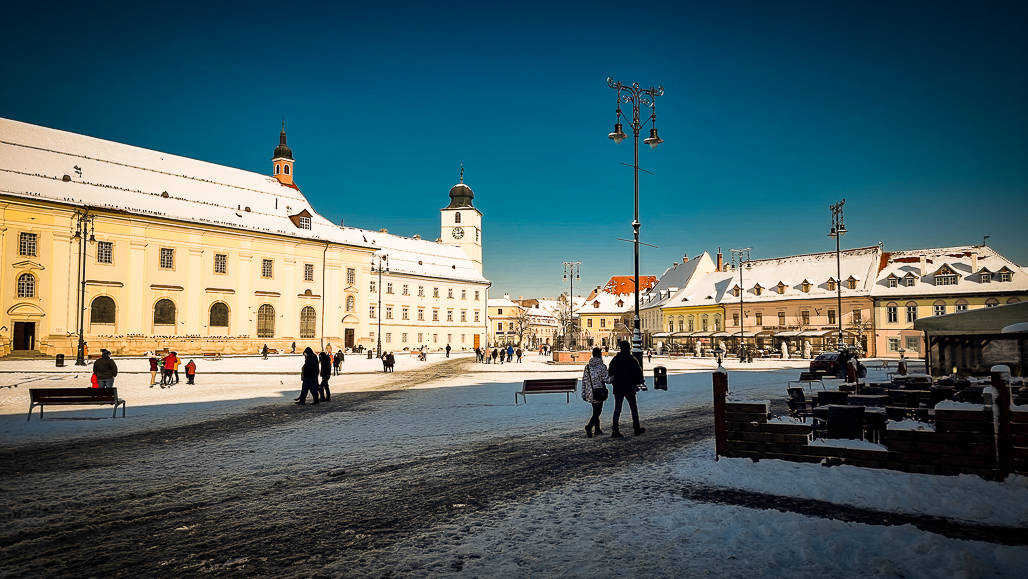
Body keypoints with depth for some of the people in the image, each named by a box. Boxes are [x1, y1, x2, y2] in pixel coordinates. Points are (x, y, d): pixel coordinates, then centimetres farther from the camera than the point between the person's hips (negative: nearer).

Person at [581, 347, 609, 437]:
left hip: (590, 393, 6)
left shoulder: (587, 366, 5)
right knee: (597, 411, -3)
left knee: (596, 410, 18)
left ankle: (597, 429, 23)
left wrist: (584, 394, 12)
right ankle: (589, 426, -23)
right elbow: (606, 379, -10)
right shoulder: (602, 366, -10)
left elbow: (584, 380, 7)